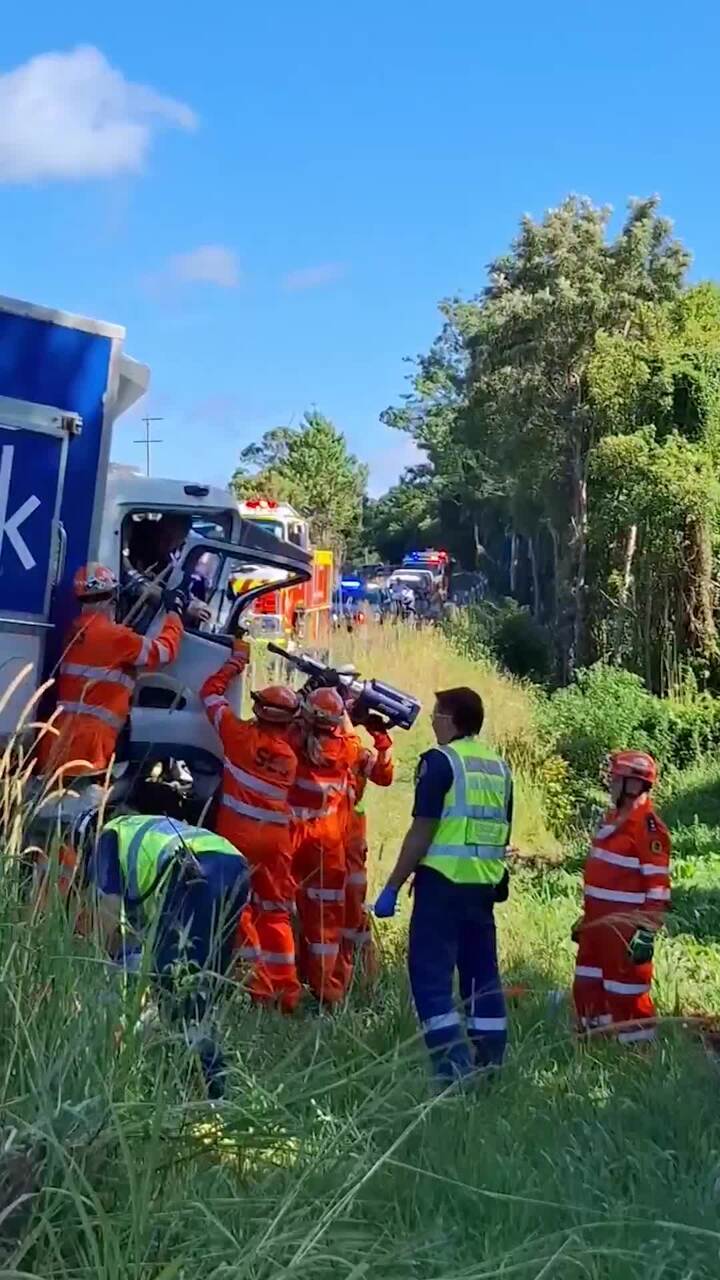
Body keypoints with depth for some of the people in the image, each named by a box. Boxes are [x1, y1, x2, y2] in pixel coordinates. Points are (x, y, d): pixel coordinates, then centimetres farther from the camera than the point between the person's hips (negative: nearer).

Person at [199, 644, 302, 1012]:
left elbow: (211, 692, 7)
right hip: (277, 837, 4)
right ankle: (286, 988, 13)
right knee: (275, 913, 12)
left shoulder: (242, 735, -3)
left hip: (239, 833, -4)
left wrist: (238, 661, 17)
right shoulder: (290, 755, 6)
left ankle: (257, 984, -4)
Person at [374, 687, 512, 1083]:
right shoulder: (499, 767, 13)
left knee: (430, 972, -2)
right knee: (482, 973, 12)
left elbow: (422, 831, -13)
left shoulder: (441, 761, -8)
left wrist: (392, 887, -10)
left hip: (443, 882, -7)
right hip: (485, 885, 7)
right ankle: (489, 1065, 16)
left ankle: (453, 1064, -9)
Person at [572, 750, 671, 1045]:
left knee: (627, 995, -4)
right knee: (587, 988, 16)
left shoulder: (647, 827, -16)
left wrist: (647, 931, -22)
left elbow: (658, 885, -20)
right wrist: (586, 918, 23)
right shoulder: (614, 818, 13)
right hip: (598, 921, 10)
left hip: (624, 927, -10)